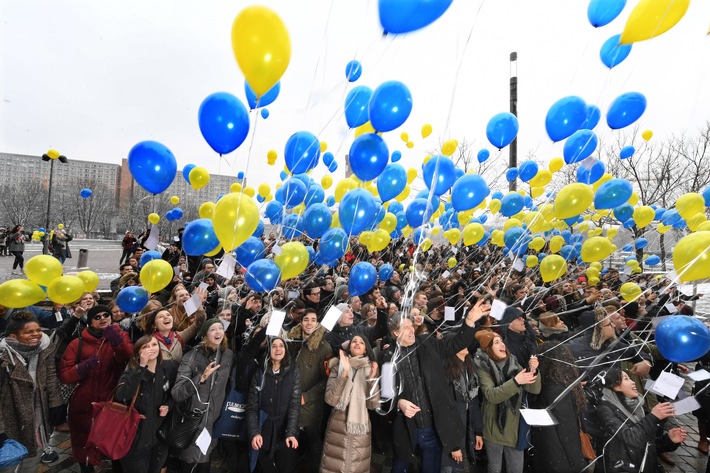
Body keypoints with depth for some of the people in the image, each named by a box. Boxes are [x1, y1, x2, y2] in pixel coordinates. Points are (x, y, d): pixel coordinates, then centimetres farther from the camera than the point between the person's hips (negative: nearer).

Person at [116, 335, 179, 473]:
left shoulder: (170, 367, -7)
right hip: (136, 437, -2)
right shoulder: (131, 372, -12)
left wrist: (168, 405, -9)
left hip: (160, 434, 2)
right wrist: (141, 367, -33)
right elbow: (121, 396, -32)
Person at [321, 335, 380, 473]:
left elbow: (373, 404, -5)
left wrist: (372, 378, -19)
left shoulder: (370, 369, 2)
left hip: (361, 428, 2)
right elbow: (330, 399, -14)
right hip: (338, 427, -1)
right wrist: (344, 373, -24)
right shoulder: (338, 366, -3)